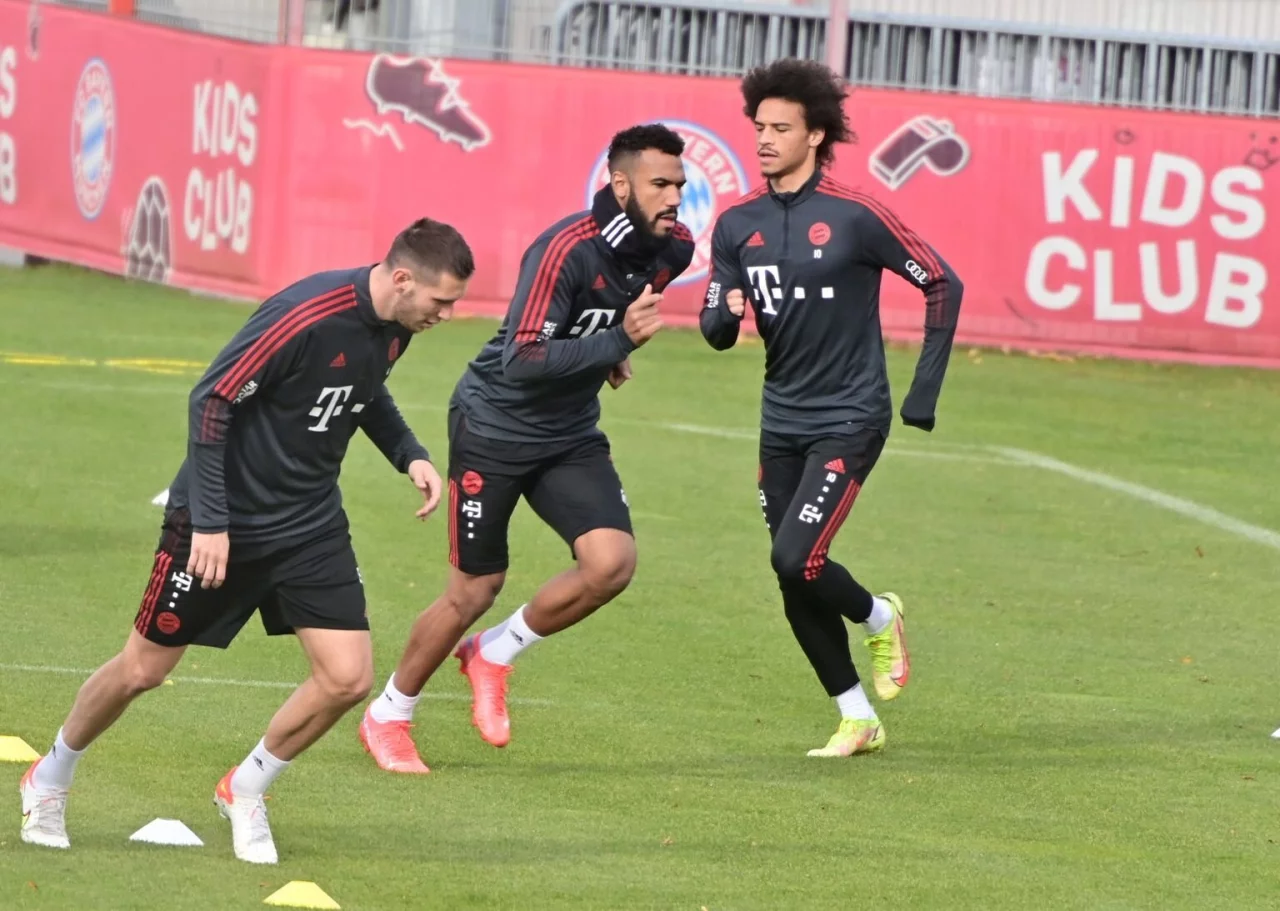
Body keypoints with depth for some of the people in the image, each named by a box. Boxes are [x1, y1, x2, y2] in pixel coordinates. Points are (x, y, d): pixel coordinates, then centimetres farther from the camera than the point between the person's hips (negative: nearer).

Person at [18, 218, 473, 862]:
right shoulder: (306, 316, -28)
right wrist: (209, 521, -22)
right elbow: (212, 401, -23)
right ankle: (50, 780, 31)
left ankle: (245, 790, 17)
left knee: (348, 679, -6)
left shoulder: (395, 326, -4)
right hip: (223, 522, -6)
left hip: (311, 523, 6)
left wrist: (409, 454, 1)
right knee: (144, 669, 6)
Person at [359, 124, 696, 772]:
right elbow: (523, 360, -33)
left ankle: (494, 655, 9)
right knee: (474, 590, 1)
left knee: (612, 562, -16)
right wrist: (618, 342, -36)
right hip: (495, 426, -6)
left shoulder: (673, 248, -5)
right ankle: (387, 716, 24)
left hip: (571, 436, 6)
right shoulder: (567, 249, -27)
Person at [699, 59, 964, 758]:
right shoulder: (737, 224, 3)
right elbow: (716, 331, 7)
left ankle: (878, 618, 12)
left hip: (849, 421, -6)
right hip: (782, 421, 6)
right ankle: (857, 719, 19)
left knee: (795, 559, -19)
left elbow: (943, 285, -5)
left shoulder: (854, 216, -12)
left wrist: (924, 393, -7)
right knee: (796, 588, 5)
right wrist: (726, 315, -19)